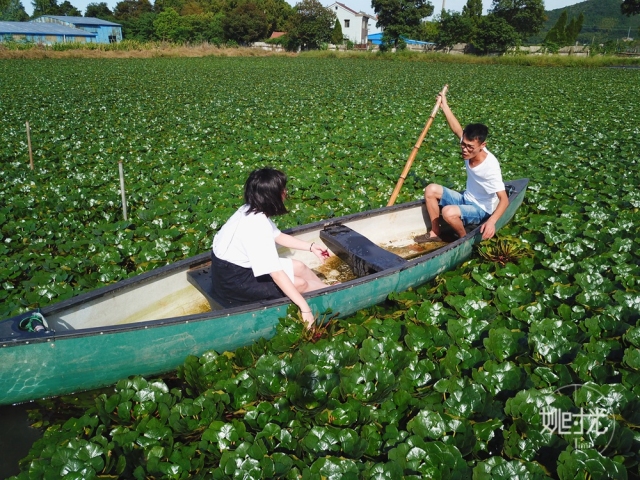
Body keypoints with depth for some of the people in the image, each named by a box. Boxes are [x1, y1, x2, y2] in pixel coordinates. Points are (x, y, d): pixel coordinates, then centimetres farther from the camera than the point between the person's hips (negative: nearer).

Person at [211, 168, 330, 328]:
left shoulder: (251, 210, -6)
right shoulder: (257, 226, -33)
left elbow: (278, 236, 11)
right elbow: (276, 274, -34)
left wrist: (311, 247, 9)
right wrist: (304, 308, -32)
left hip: (235, 265, 9)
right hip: (233, 280, -9)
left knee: (299, 267, 12)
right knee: (301, 283, -2)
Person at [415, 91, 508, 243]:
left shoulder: (490, 166, -31)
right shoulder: (470, 150, -12)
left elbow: (504, 200, -33)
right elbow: (457, 129, 4)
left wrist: (491, 221, -49)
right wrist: (445, 106, 6)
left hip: (481, 210, -8)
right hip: (466, 199, 8)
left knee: (449, 212, -33)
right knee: (431, 189, -1)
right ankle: (435, 233, 7)